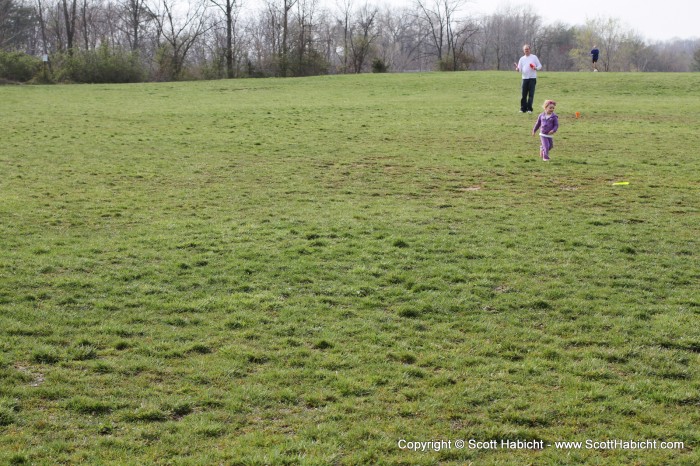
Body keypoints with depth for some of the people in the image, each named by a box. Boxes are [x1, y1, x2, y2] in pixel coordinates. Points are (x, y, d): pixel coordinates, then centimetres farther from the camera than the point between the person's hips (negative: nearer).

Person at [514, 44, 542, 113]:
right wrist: (517, 69, -15)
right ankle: (523, 108, 5)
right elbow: (520, 69, 9)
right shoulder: (522, 58, 13)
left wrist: (536, 68, -15)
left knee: (531, 94, -5)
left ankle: (529, 109, -4)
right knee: (524, 94, 0)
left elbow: (540, 66, 7)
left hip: (532, 78, -2)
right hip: (525, 78, 2)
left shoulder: (534, 57, 6)